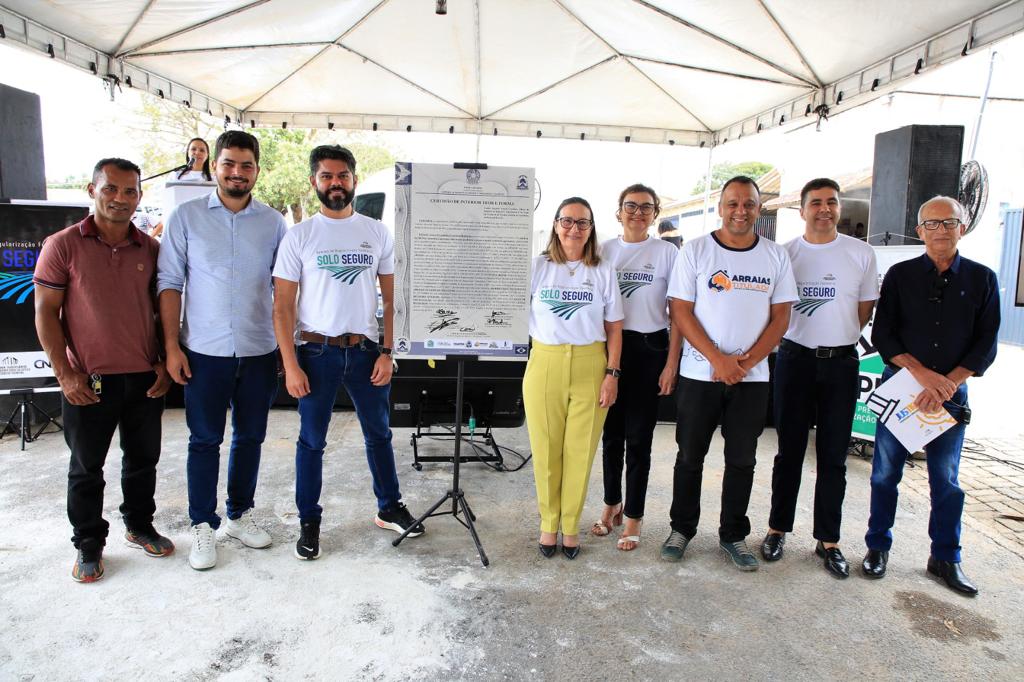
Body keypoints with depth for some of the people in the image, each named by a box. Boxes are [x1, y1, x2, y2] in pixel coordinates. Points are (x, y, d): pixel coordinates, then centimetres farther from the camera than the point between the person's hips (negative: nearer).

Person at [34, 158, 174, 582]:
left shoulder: (150, 249, 4)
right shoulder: (63, 246, -5)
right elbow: (45, 312, -5)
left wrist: (165, 363, 3)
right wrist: (65, 373, -10)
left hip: (146, 378, 3)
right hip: (89, 381, -3)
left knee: (143, 459, 15)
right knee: (86, 467, 10)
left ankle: (139, 525, 35)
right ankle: (88, 544, 27)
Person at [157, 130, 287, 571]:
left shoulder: (273, 223, 4)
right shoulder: (186, 217, 1)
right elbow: (170, 283, 0)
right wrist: (171, 345, -6)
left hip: (259, 351, 2)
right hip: (203, 351, -2)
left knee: (250, 436, 12)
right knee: (205, 439, 6)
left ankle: (240, 515, 29)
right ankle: (203, 526, 20)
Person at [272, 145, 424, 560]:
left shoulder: (378, 233, 4)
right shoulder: (299, 236, -1)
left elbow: (391, 299, 5)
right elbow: (283, 306, -3)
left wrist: (387, 352, -4)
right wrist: (291, 365, -9)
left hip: (366, 350, 2)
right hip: (317, 351, -2)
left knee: (379, 433, 14)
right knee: (312, 440, 8)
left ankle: (390, 509, 31)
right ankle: (309, 522, 24)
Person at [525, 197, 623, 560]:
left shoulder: (603, 271, 7)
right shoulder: (538, 266, 5)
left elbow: (614, 328, 7)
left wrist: (612, 373, 0)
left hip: (589, 367, 0)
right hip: (545, 364, 0)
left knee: (580, 451, 5)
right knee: (546, 449, 6)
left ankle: (570, 526, 21)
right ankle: (548, 523, 23)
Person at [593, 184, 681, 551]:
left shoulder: (667, 252, -1)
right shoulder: (605, 250, 6)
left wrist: (671, 364, -8)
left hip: (649, 349, -3)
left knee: (638, 437, 4)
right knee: (611, 432, 13)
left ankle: (633, 517, 17)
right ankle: (611, 504, 31)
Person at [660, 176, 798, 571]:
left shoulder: (776, 256, 5)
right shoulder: (695, 250, -3)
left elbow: (780, 317, 3)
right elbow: (681, 311, -7)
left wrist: (746, 362, -10)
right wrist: (718, 359, -15)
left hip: (752, 376, 2)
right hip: (699, 373, -2)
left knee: (742, 460, 10)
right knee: (690, 456, 8)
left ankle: (733, 536, 25)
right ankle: (682, 529, 24)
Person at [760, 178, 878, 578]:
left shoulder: (861, 254, 2)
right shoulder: (785, 253, 1)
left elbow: (865, 309, 10)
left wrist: (836, 339, 6)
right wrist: (810, 338, 3)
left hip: (841, 363, 1)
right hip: (794, 359, 0)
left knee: (833, 456, 6)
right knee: (789, 451, 7)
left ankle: (828, 541, 17)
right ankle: (778, 529, 20)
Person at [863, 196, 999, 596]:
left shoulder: (982, 279, 4)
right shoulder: (900, 275, 2)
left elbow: (986, 343, 0)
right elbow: (882, 334, -3)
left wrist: (945, 383, -13)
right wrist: (922, 374, -16)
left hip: (951, 392, 1)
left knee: (946, 479, 9)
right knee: (885, 473, 6)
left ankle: (945, 558, 23)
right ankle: (878, 546, 20)